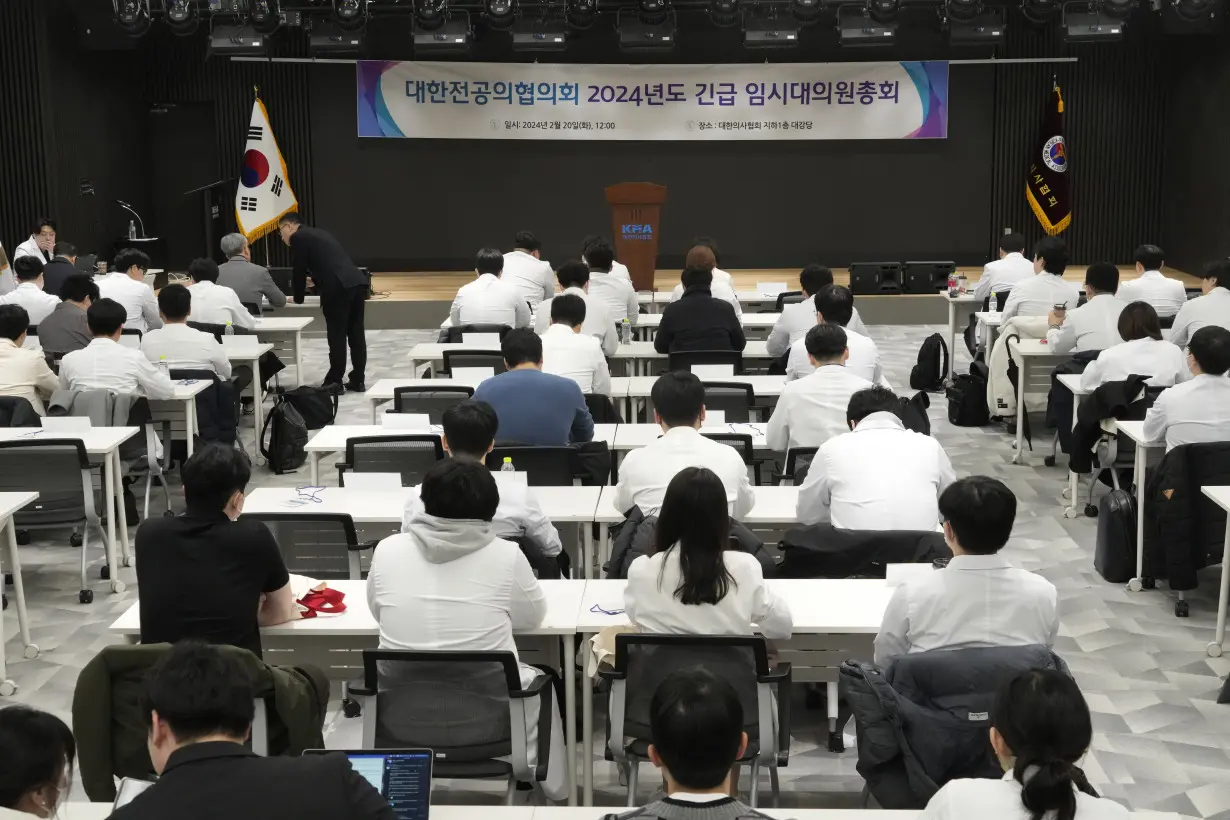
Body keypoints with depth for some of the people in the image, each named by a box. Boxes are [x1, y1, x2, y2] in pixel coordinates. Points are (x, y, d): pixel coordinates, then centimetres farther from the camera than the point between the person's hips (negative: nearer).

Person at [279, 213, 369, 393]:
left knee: (337, 335, -1)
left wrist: (298, 299, 20)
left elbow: (300, 270, 6)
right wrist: (315, 280, 57)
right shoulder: (319, 233, 30)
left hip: (338, 288, -8)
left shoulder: (297, 237, 6)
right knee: (356, 333, 10)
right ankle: (358, 381, 15)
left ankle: (334, 381, 5)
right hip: (358, 282, 8)